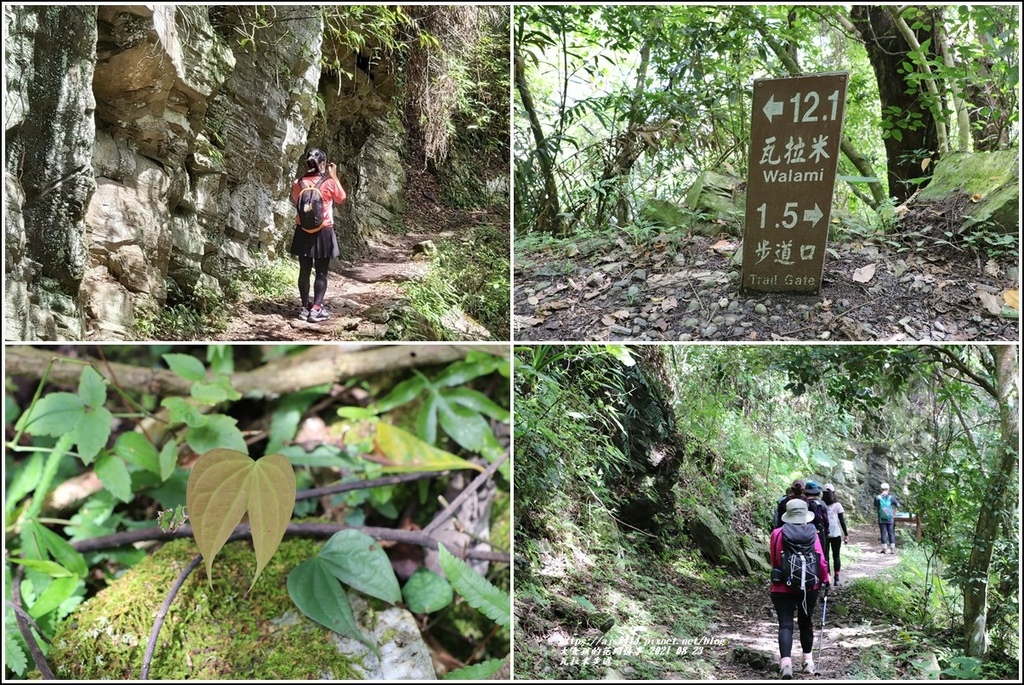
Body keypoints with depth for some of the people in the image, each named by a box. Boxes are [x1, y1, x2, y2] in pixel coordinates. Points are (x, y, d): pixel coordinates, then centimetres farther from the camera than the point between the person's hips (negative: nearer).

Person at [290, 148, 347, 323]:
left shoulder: (298, 184, -3)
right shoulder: (329, 183, -11)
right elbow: (341, 198, 6)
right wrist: (334, 176, 9)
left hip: (303, 232, 3)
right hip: (323, 232, -3)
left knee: (304, 271, 10)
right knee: (321, 272, 3)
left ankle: (305, 308, 14)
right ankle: (316, 309, -2)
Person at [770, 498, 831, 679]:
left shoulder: (778, 534, -8)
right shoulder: (813, 534, -5)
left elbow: (774, 560, 3)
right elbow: (821, 561, -3)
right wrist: (825, 579, 14)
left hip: (783, 588, -2)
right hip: (810, 587, 2)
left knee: (785, 624, -2)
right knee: (805, 622, 20)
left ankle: (786, 661, -19)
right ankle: (808, 659, 28)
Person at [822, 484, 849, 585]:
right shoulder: (837, 505, -1)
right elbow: (842, 520, 0)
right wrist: (846, 533, 6)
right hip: (835, 534, -1)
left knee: (825, 556, 4)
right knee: (836, 556, 9)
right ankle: (836, 579, 7)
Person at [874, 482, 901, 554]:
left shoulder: (877, 498, -7)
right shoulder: (891, 497, -6)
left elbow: (875, 507, 5)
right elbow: (898, 505, 7)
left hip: (881, 519, 0)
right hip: (890, 519, 0)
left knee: (883, 534, 5)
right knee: (891, 533, 7)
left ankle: (884, 549, 6)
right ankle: (892, 549, 6)